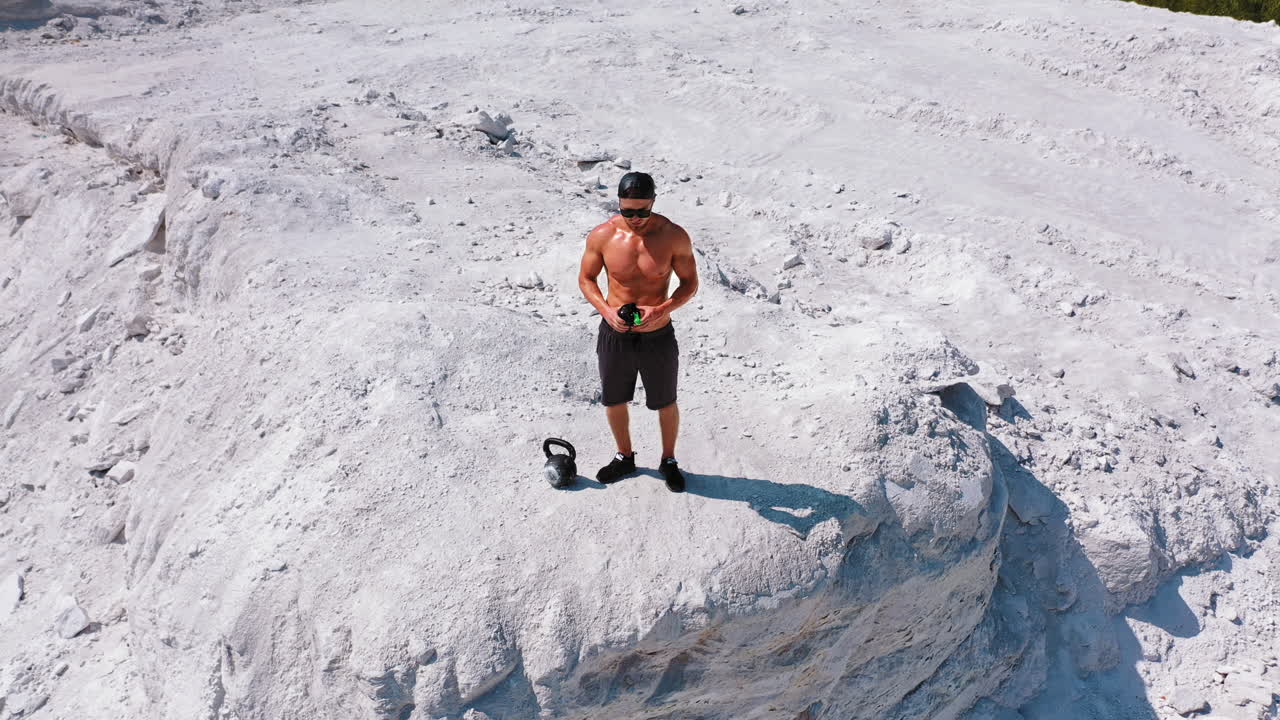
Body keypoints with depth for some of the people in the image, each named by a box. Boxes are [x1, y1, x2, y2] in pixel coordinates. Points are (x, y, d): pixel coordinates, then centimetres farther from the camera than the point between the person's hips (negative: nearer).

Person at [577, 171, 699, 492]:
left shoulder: (673, 236, -15)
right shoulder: (602, 235, -13)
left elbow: (690, 282, -5)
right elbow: (586, 278, 1)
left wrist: (663, 309, -23)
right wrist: (606, 310, -17)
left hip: (658, 337, -1)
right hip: (614, 334, 2)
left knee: (666, 403, 16)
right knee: (614, 401, 18)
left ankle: (669, 460, 42)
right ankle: (625, 457, 45)